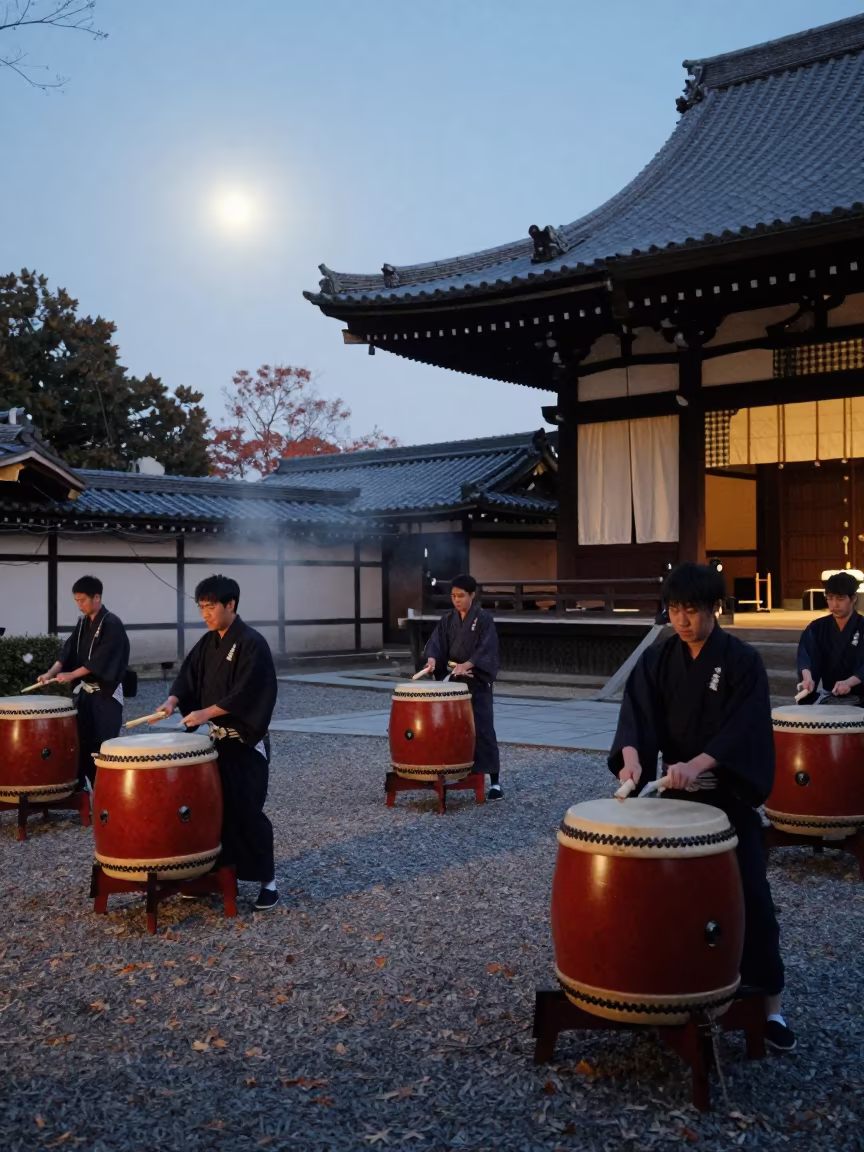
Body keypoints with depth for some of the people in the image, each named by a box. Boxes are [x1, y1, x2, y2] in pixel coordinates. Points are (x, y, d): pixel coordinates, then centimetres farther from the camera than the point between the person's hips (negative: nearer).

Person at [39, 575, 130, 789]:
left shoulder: (112, 624, -15)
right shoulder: (83, 623, 10)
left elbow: (101, 660, -21)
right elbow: (68, 651, 5)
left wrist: (72, 675, -22)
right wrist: (51, 673, -10)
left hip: (106, 693, -8)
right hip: (86, 691, 8)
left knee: (103, 744, -6)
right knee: (81, 740, 11)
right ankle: (78, 786, 21)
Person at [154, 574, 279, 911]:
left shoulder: (252, 643, -16)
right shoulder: (208, 643, 9)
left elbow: (244, 694, -23)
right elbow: (189, 676, 7)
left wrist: (205, 713, -29)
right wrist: (173, 701, -12)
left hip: (245, 742, -7)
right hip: (215, 738, 8)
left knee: (246, 810, -5)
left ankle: (267, 879, 6)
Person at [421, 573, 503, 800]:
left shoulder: (484, 619, -6)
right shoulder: (447, 620, 8)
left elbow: (486, 650, -16)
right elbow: (436, 643, -1)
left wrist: (466, 665, -30)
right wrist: (432, 659, -23)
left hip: (477, 682, -5)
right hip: (453, 681, 5)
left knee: (482, 729, -7)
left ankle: (494, 781, -2)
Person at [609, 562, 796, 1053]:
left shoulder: (743, 661, -10)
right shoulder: (656, 660, -1)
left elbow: (743, 730, -19)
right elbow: (637, 715, -12)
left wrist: (696, 764, -34)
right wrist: (631, 756, -32)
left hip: (731, 796, -3)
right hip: (674, 794, 3)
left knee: (752, 896, -1)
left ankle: (770, 1002, 11)